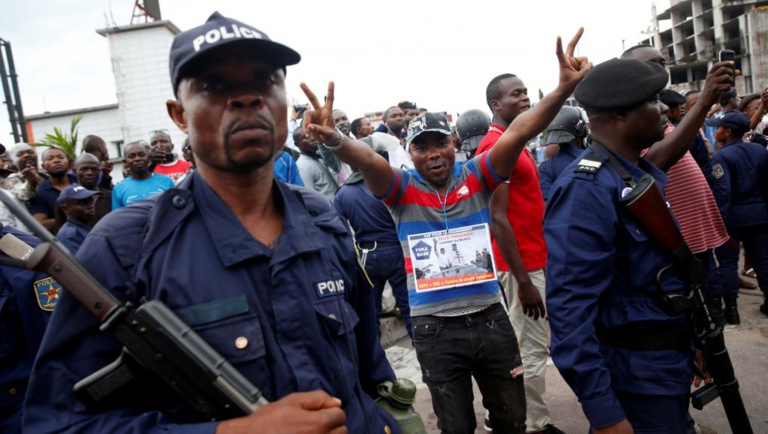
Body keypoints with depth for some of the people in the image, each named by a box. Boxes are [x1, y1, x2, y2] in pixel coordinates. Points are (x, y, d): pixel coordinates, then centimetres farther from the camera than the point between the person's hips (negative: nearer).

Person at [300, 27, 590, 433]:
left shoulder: (476, 176, -2)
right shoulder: (402, 189, -6)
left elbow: (518, 132, -15)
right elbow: (368, 160, -26)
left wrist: (564, 88, -28)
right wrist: (334, 140, -46)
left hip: (490, 316, 2)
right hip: (435, 328, -1)